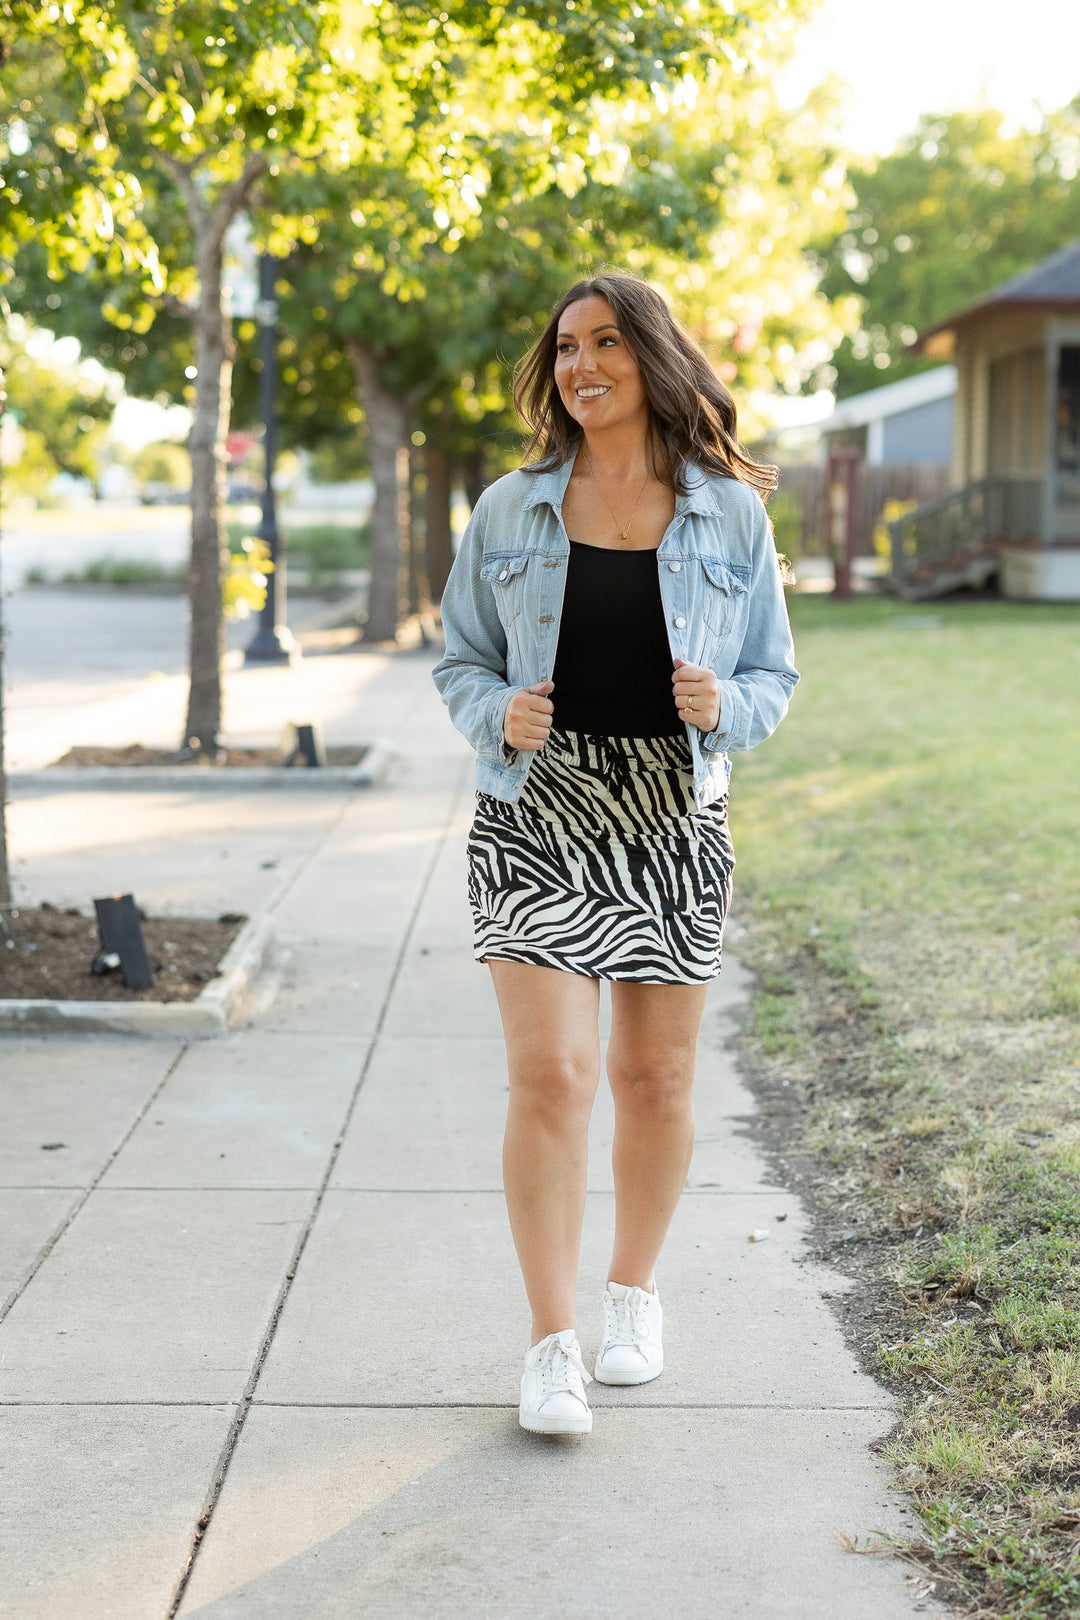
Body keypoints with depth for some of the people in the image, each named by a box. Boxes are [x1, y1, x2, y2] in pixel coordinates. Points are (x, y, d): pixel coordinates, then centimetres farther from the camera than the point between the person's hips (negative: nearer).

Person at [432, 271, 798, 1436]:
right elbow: (460, 661, 10)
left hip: (675, 817, 1)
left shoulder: (731, 515, 3)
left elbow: (773, 675, 8)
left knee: (655, 1078, 10)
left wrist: (725, 705, -14)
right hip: (538, 816, -1)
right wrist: (499, 715, -12)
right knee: (551, 1073, -10)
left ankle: (633, 1293, 32)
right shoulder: (510, 511, 4)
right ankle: (552, 1343, 1)